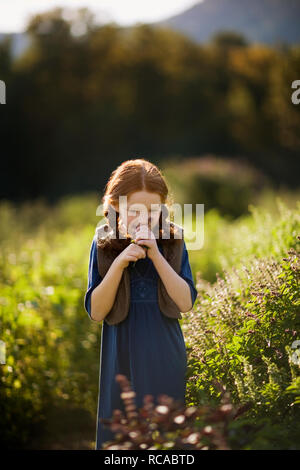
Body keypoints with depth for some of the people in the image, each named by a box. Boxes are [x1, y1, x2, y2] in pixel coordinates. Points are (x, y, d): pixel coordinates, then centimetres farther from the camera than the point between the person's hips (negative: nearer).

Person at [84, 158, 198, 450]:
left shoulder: (172, 243, -3)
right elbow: (96, 311, -9)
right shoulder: (104, 245, -4)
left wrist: (155, 255, -20)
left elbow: (186, 303, -11)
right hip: (122, 359, 0)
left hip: (165, 360, 1)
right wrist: (119, 263, -21)